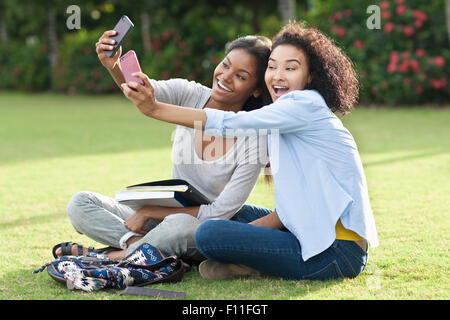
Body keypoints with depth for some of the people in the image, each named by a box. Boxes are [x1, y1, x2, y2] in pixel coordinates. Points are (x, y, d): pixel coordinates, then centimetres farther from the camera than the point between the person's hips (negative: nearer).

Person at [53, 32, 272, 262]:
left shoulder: (255, 140, -17)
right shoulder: (190, 95, -6)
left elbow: (220, 213, -18)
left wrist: (149, 212, -18)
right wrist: (112, 66, -47)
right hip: (168, 215, 5)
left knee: (179, 224, -39)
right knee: (80, 204, -9)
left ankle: (110, 256, -16)